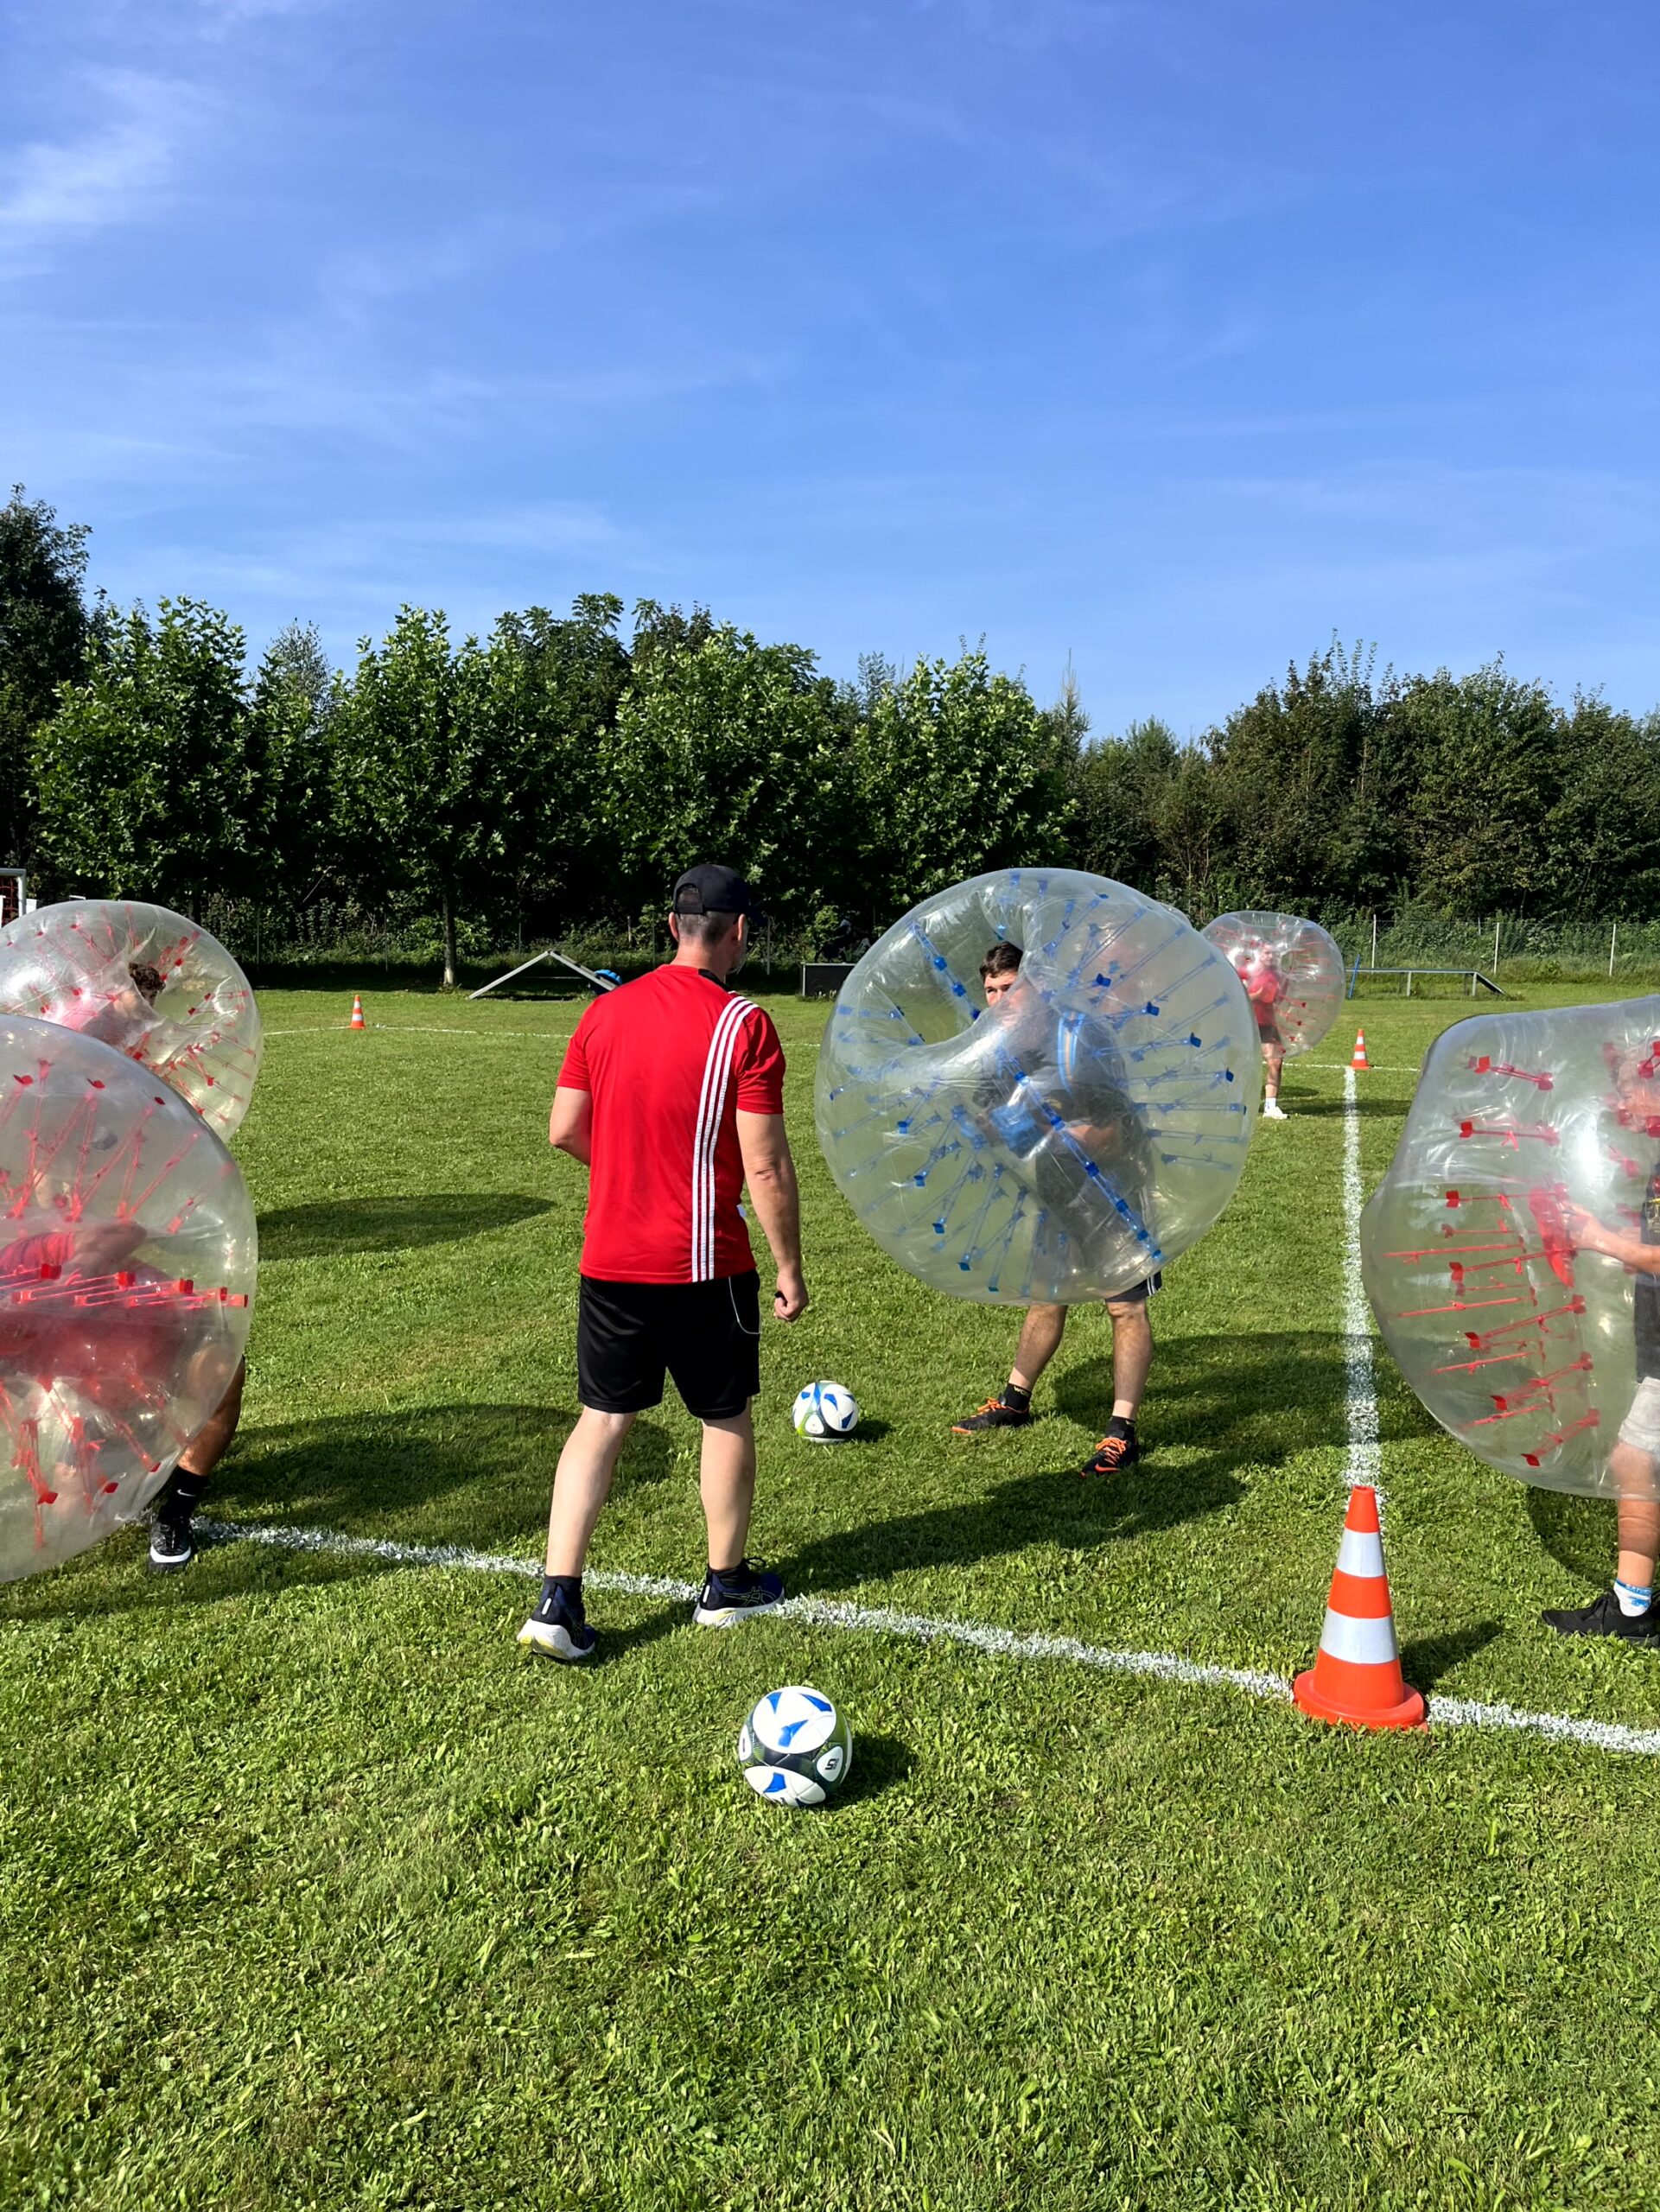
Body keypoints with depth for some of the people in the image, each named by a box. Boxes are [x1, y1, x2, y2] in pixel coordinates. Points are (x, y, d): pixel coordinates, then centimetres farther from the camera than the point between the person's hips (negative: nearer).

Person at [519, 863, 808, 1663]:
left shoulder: (605, 1010, 3)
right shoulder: (742, 1024, -13)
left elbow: (563, 1130, 6)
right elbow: (766, 1164, -14)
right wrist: (790, 1268, -5)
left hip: (609, 1259, 4)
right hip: (705, 1265, -4)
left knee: (601, 1419, 11)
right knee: (726, 1417, 15)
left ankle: (557, 1602, 5)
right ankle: (727, 1583, 30)